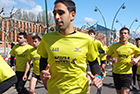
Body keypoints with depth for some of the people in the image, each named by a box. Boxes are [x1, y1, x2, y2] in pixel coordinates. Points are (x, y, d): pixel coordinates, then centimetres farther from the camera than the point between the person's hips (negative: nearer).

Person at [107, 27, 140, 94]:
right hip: (116, 73, 2)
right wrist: (111, 60, -16)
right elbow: (108, 57, 5)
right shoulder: (114, 46, -4)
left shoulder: (132, 47, -4)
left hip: (127, 73, -1)